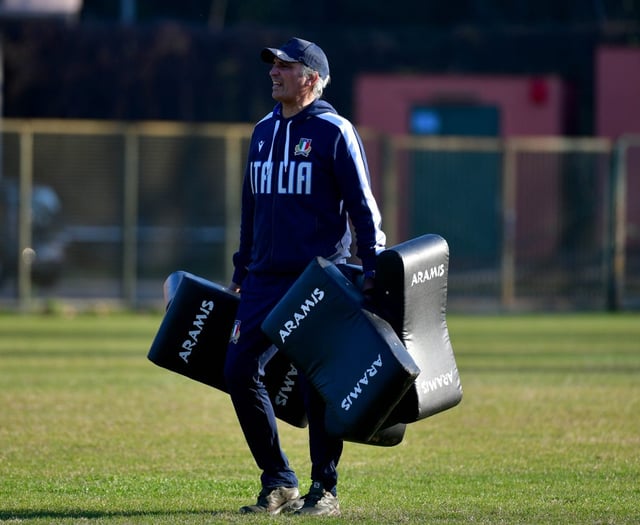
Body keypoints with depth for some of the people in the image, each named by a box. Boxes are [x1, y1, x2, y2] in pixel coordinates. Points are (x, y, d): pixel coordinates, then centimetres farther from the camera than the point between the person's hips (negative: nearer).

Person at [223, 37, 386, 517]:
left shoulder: (334, 131, -4)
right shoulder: (263, 131, 16)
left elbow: (362, 203, -6)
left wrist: (373, 266, -13)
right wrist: (242, 270, 23)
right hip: (266, 279, 6)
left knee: (318, 381, -6)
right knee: (240, 372, -2)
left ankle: (325, 490, 5)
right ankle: (278, 484, 8)